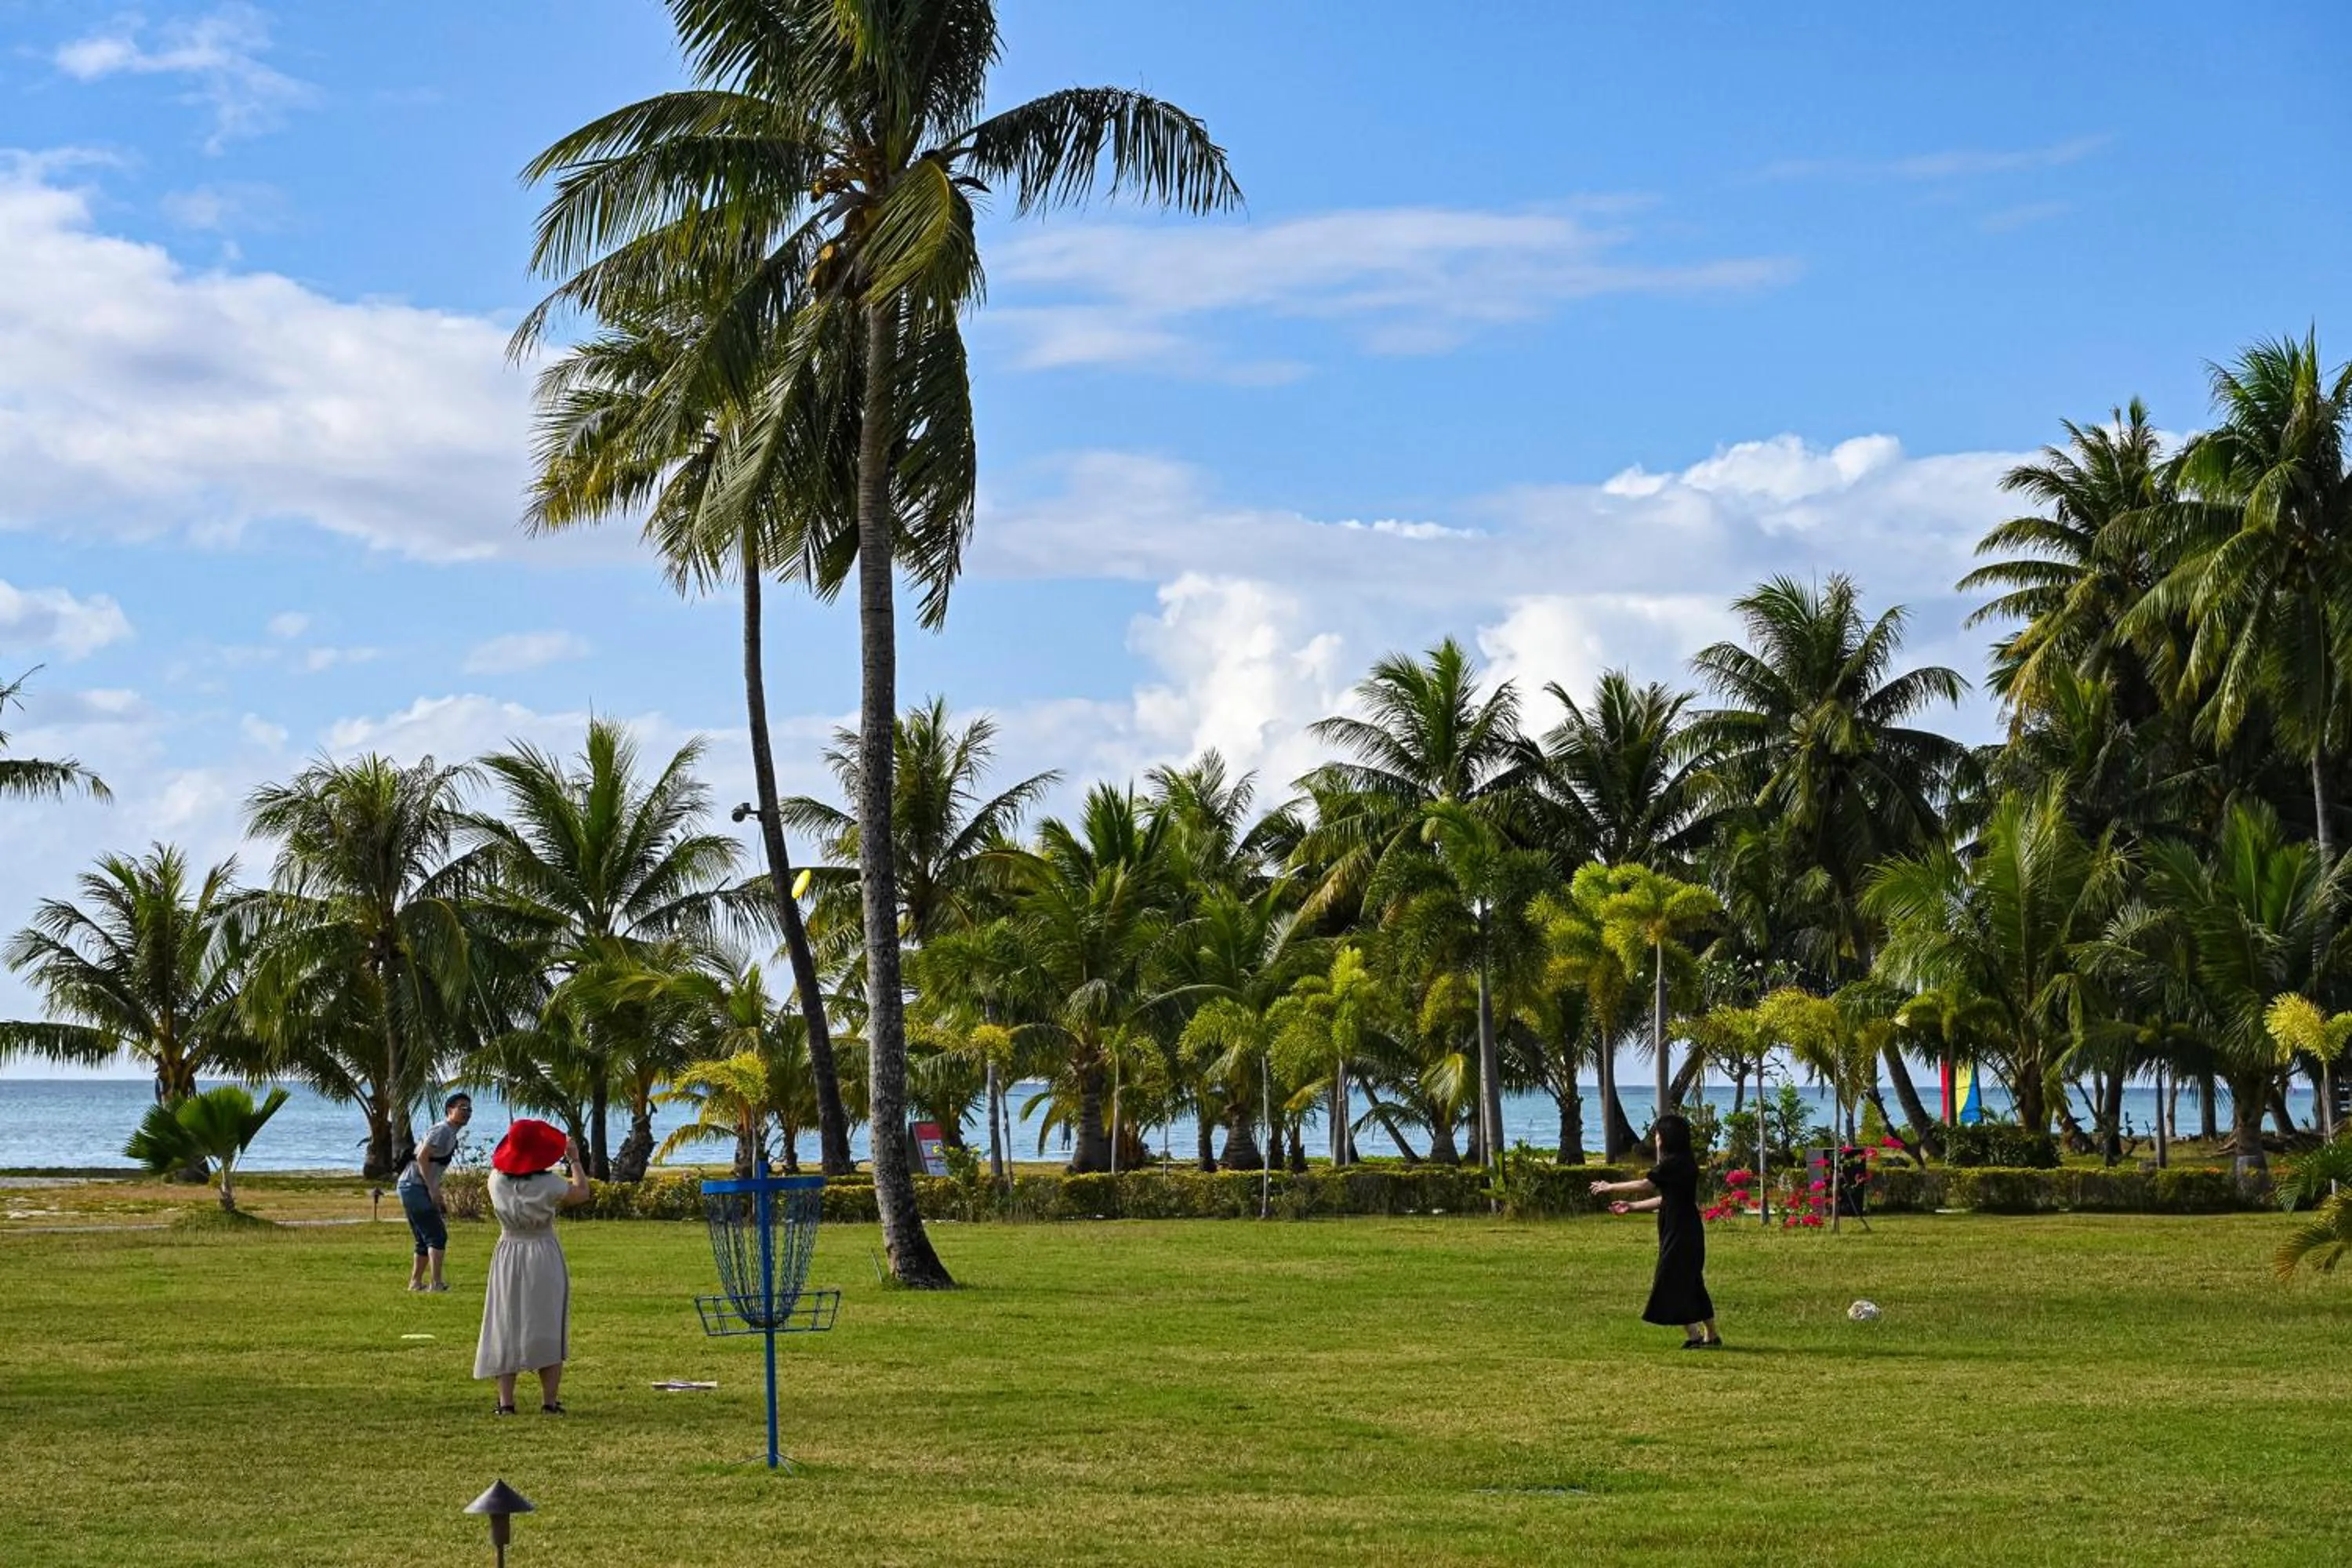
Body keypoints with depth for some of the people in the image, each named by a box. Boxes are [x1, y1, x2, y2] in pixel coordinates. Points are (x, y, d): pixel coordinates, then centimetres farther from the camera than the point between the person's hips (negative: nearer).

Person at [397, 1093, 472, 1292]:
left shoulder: (451, 1135, 20)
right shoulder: (442, 1130, -11)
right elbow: (422, 1157, -21)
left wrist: (439, 1201, 20)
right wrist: (433, 1190, -20)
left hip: (420, 1189, 10)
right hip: (415, 1186, -10)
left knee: (426, 1239, 15)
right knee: (437, 1236, -13)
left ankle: (415, 1282, 20)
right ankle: (436, 1282, -18)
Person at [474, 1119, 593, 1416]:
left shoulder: (497, 1180, -8)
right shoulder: (548, 1184, -17)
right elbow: (581, 1192, 0)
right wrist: (575, 1158, 12)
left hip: (507, 1255, 3)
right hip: (545, 1256, -3)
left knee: (505, 1326, 8)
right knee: (547, 1327, 5)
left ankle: (506, 1401, 3)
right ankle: (550, 1400, 3)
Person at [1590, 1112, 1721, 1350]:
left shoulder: (1673, 1163, -16)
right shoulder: (1685, 1163, 13)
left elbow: (1644, 1185, -12)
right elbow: (1665, 1199, 17)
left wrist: (1610, 1188, 0)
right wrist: (1631, 1207, 17)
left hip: (1679, 1234, -9)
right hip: (1689, 1233, 9)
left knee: (1673, 1285, -4)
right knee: (1691, 1285, 15)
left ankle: (1694, 1336, -5)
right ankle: (1711, 1336, 19)